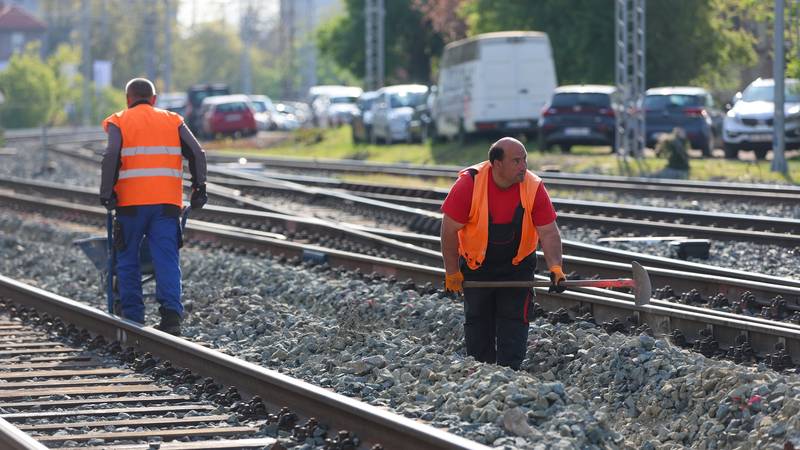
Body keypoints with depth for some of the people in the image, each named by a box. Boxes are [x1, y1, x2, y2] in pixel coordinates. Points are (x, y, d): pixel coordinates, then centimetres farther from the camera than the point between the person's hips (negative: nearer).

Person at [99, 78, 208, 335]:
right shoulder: (172, 121, 13)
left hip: (131, 202, -2)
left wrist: (107, 194, -9)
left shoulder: (119, 122, 5)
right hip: (167, 203, 2)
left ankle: (133, 319, 10)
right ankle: (171, 313, -18)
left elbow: (111, 157, -11)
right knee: (167, 261, -1)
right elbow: (197, 153, 2)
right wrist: (199, 188, 3)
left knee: (128, 261, 10)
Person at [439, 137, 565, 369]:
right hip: (477, 265, 0)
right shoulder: (469, 183, -24)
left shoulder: (534, 188, -19)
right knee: (477, 323, 10)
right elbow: (449, 230, -16)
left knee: (514, 322, -7)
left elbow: (548, 232, -18)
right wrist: (452, 272, -11)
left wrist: (555, 268, -33)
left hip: (517, 265, 0)